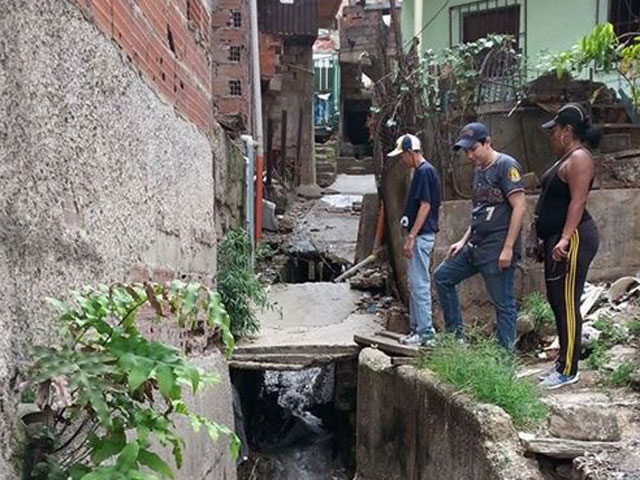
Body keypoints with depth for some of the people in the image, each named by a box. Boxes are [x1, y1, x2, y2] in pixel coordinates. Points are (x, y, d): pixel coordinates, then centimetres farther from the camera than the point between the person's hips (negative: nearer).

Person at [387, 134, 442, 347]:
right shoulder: (422, 171, 16)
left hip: (421, 236, -11)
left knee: (420, 285, -7)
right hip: (419, 236, 11)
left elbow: (425, 206, -20)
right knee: (415, 284, 14)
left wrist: (411, 237, -21)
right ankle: (417, 329, 20)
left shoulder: (424, 171, -14)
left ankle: (426, 333, -1)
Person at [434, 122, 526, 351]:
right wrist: (463, 241, 14)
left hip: (497, 249, -9)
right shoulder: (478, 170, 16)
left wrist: (508, 248, -19)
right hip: (475, 246, 9)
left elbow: (519, 207, -16)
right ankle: (456, 333, 18)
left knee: (503, 304, -3)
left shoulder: (506, 165, -10)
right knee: (442, 277, 11)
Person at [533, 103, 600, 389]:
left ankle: (569, 371, -1)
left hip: (573, 240, -11)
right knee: (556, 301, 14)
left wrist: (565, 239, -31)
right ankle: (563, 362, 23)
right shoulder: (567, 158, 19)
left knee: (567, 304, -7)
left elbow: (578, 201, -22)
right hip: (557, 239, 11)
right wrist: (550, 240, 24)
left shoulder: (579, 158, -12)